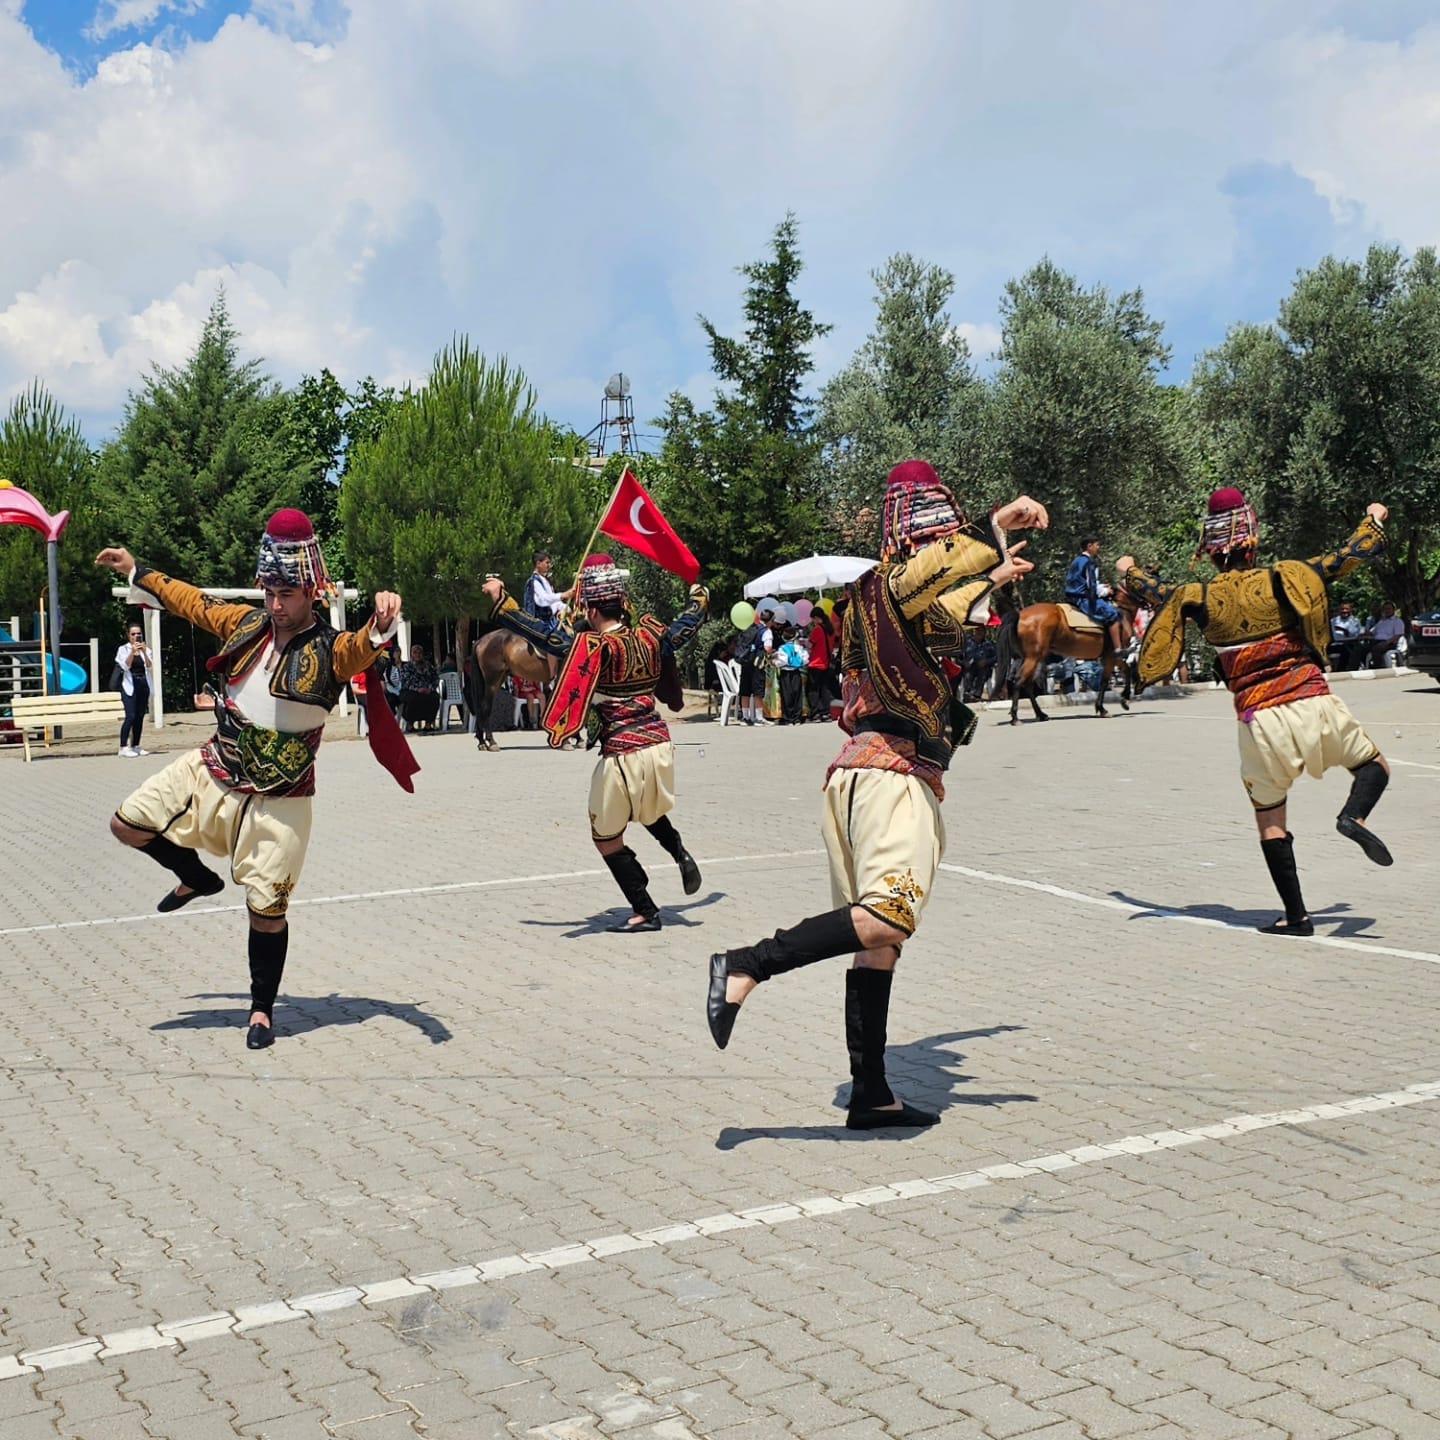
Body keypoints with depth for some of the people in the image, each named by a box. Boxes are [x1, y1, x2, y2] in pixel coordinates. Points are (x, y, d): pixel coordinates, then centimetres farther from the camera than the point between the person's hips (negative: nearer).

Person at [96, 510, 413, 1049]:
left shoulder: (330, 651, -15)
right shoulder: (246, 624, 1)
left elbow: (364, 645, -38)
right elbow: (192, 601, 18)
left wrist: (382, 620, -61)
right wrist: (135, 569, 28)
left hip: (276, 800, -5)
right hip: (212, 772, 5)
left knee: (266, 909, -2)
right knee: (128, 824, 4)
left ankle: (263, 1010, 19)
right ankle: (196, 878, 32)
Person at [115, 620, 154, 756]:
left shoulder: (146, 650, 10)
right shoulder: (123, 649, 2)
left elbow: (150, 667, -3)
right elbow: (126, 666, -11)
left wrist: (144, 652, -17)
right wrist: (133, 652, -22)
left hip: (143, 686, 4)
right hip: (129, 686, -4)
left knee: (140, 717, 4)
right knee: (130, 716, -14)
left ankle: (135, 746, 11)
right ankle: (123, 747, -13)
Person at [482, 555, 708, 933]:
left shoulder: (594, 648, -12)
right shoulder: (648, 635, 4)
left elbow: (544, 635, -19)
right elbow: (684, 629, 21)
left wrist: (501, 601, -12)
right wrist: (699, 598, 41)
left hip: (622, 754, -6)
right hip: (659, 743, 7)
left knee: (607, 839, 11)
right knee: (648, 811, 36)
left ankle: (645, 912, 13)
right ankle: (681, 854, 14)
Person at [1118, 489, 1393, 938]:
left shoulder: (1199, 597, 3)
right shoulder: (1285, 578, 1)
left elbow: (1154, 592, 23)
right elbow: (1347, 557, 13)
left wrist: (1129, 571, 45)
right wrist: (1374, 520, 33)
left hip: (1259, 720, 1)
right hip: (1314, 704, 0)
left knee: (1269, 819, 12)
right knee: (1374, 765, 20)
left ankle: (1296, 916, 10)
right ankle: (1354, 816, -12)